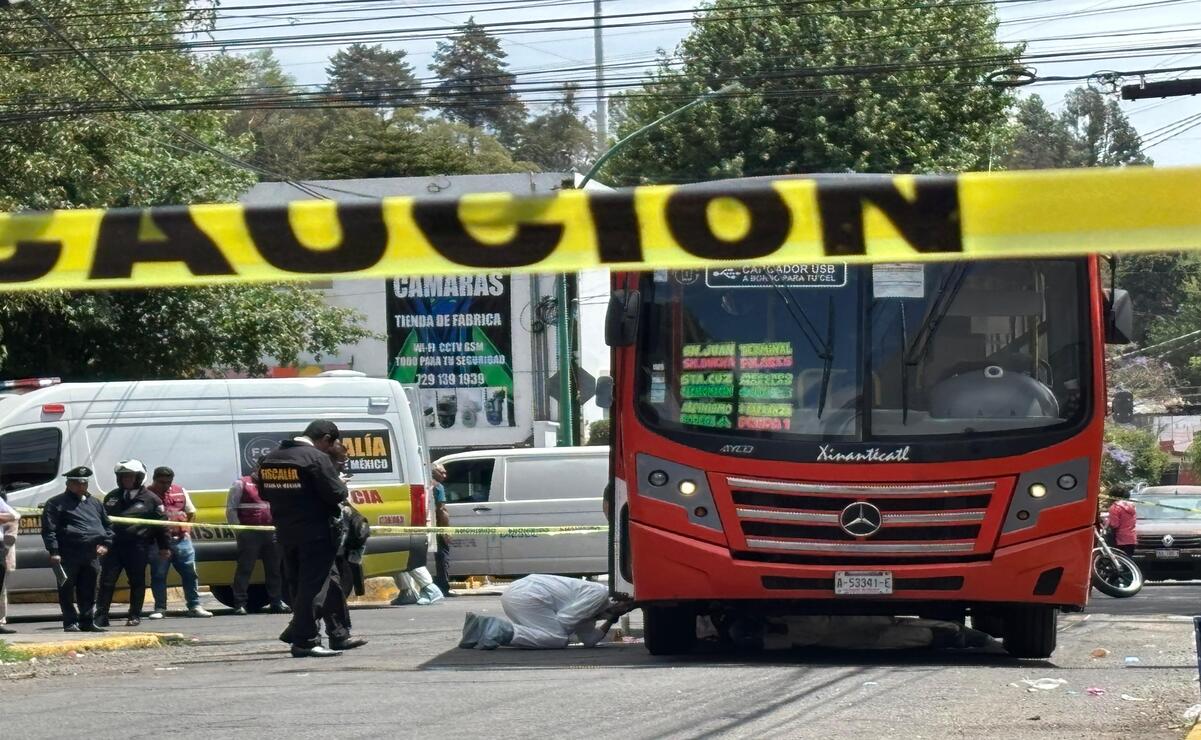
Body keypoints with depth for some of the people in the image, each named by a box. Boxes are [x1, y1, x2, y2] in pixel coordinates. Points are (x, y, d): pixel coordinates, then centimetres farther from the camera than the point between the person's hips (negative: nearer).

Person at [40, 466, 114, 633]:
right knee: (67, 591, -2)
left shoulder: (95, 504, 20)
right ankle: (70, 623, 2)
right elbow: (48, 530, -6)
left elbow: (108, 525, 23)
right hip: (69, 556, -5)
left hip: (92, 556, 5)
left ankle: (88, 621, 16)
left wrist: (105, 544, 6)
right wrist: (54, 552, -14)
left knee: (89, 592, 9)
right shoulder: (56, 504, 1)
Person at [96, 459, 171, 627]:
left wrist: (164, 547, 5)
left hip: (137, 546, -3)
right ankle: (101, 617, -2)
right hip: (114, 544, 3)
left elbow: (161, 523, 6)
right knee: (107, 581, -3)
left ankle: (135, 616, 13)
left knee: (137, 582, 4)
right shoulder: (112, 497, 15)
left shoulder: (150, 499, 4)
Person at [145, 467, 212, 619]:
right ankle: (159, 608, 9)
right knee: (158, 576, 1)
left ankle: (194, 606, 10)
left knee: (190, 573, 4)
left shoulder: (180, 491, 13)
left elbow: (191, 513, 20)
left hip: (181, 539, 4)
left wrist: (187, 530, 9)